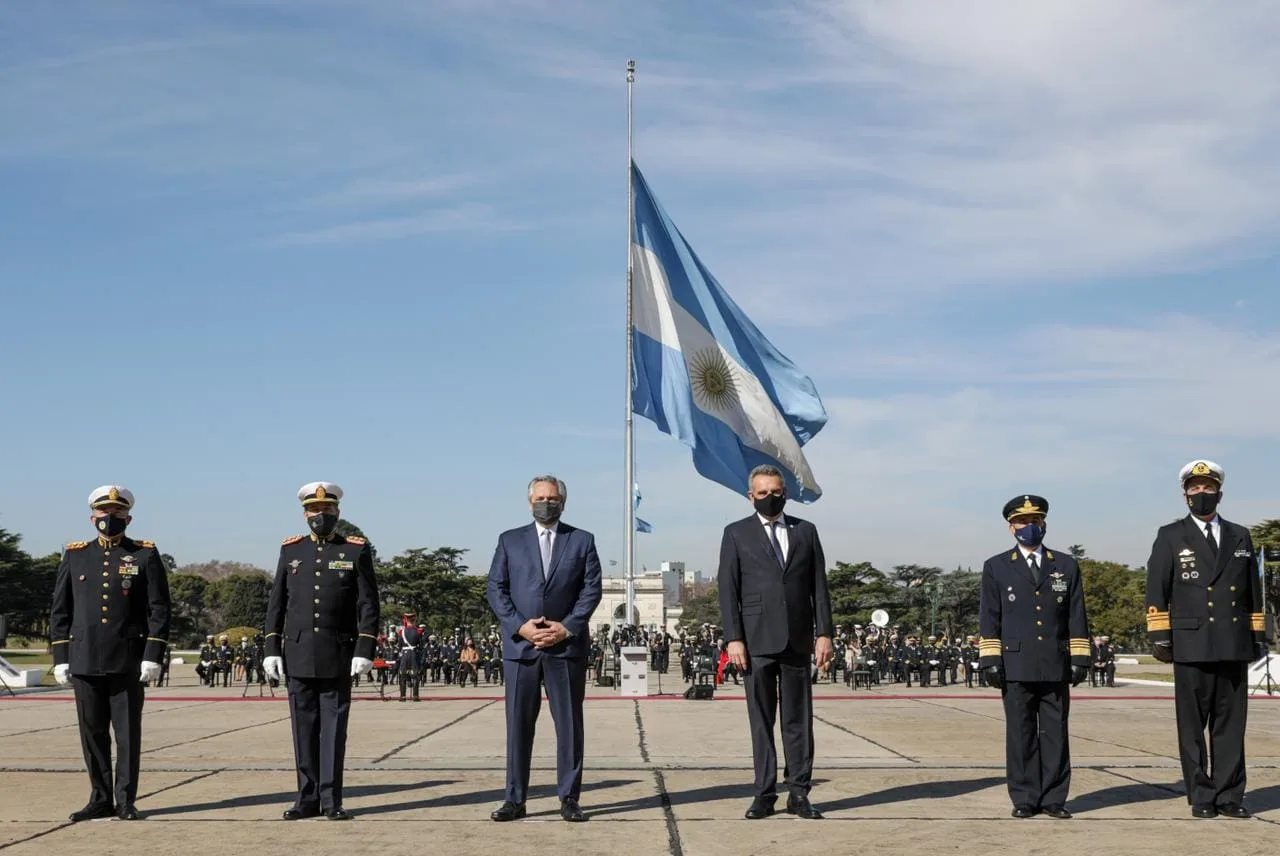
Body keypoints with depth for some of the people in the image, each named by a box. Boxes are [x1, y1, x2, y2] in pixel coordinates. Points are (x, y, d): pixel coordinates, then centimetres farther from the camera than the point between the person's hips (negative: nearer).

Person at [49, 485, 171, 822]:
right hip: (85, 663, 3)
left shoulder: (146, 555, 4)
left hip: (128, 663, -2)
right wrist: (60, 658, 4)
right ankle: (101, 799, 17)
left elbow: (159, 610, -1)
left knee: (128, 732, 1)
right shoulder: (74, 556, 11)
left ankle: (125, 800, 9)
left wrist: (153, 656, -9)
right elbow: (60, 611, 11)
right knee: (92, 733, 7)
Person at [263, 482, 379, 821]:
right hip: (298, 656, 2)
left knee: (333, 727, -1)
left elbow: (368, 605, -1)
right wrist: (272, 649, 3)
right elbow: (276, 604, 10)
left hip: (337, 657, -2)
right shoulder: (291, 550, 10)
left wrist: (364, 651, -9)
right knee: (304, 727, 6)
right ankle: (308, 798, 13)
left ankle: (332, 800, 5)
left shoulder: (357, 551, 2)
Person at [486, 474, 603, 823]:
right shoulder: (510, 540, 11)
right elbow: (496, 588, 4)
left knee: (569, 723, 2)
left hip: (567, 645, -1)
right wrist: (520, 626, -9)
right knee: (518, 724, 3)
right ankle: (514, 799, 9)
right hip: (520, 644, 1)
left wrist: (568, 627, -10)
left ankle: (569, 798, 9)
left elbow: (591, 589, 2)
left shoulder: (582, 541, 9)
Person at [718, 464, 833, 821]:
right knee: (761, 721, 2)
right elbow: (728, 590, 1)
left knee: (798, 720, 4)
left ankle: (799, 794, 9)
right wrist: (733, 638, -8)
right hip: (757, 641, -2)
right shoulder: (736, 534, 6)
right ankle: (764, 794, 7)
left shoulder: (805, 531, 12)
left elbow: (819, 586, 9)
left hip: (798, 640, 2)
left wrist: (823, 632, 1)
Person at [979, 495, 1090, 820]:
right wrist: (990, 660, -3)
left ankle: (1053, 798, 8)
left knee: (1055, 733, 2)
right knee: (1020, 735, 1)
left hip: (1056, 667, 1)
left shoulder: (1066, 566, 12)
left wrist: (1080, 659, 3)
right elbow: (989, 618, 5)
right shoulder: (996, 568, 9)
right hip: (1016, 667, -1)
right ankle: (1025, 799, 7)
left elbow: (1076, 617, 10)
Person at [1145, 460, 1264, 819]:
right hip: (1192, 645, -2)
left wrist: (1258, 634, 11)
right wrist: (1159, 636, -6)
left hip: (1234, 646, 3)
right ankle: (1201, 796, 8)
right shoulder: (1170, 537, 5)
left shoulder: (1240, 537, 14)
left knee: (1231, 723, 4)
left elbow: (1253, 592, 16)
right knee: (1192, 726, 1)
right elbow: (1156, 592, 1)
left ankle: (1229, 796, 9)